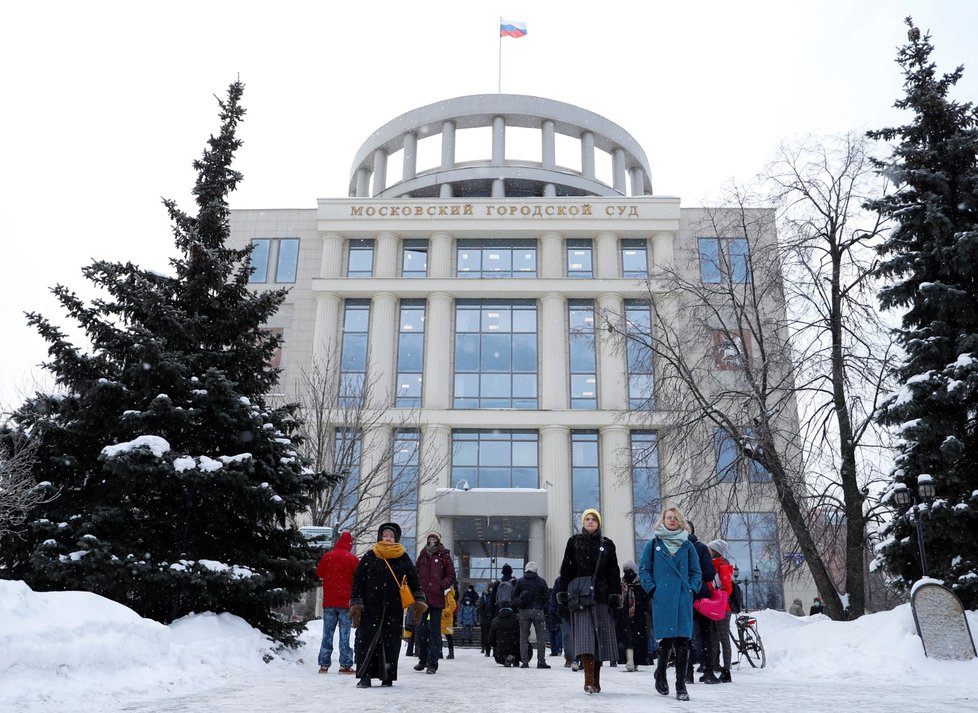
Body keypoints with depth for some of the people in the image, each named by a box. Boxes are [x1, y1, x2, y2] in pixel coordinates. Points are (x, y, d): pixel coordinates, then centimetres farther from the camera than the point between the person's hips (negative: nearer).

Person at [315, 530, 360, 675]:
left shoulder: (326, 557, 0)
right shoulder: (353, 559, -8)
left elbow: (319, 573, 14)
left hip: (329, 602, 2)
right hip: (346, 602, -2)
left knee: (327, 634, 10)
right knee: (344, 634, 2)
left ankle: (324, 664, 10)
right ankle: (345, 665, 1)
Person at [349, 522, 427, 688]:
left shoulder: (403, 558, 8)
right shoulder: (369, 557, 4)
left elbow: (414, 580, 10)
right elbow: (357, 581, 3)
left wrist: (419, 601, 1)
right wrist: (356, 604, -3)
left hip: (394, 609, 1)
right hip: (370, 608, -1)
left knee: (391, 642, 3)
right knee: (366, 640, -5)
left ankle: (387, 677, 14)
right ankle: (365, 676, 2)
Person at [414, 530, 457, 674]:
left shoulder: (444, 556, 3)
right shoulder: (422, 555, 13)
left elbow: (451, 576, 3)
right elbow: (416, 574, 19)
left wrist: (441, 586, -12)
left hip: (436, 598, -4)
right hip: (422, 597, 4)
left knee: (434, 630, -1)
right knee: (420, 629, 7)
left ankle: (433, 663, 4)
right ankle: (422, 659, 22)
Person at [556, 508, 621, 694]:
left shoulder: (607, 544, 10)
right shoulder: (574, 542, 8)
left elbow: (614, 572, 7)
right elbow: (566, 568, 5)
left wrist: (615, 595, -1)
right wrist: (564, 593, -1)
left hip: (601, 595, 2)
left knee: (600, 636, 1)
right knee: (585, 635, -11)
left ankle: (596, 679, 11)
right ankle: (589, 680, -15)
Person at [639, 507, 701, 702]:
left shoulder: (687, 545, 11)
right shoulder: (654, 543, 7)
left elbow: (696, 572, 15)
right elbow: (644, 569, 7)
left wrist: (692, 589, 0)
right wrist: (653, 589, -3)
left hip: (684, 600, 2)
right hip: (662, 599, -2)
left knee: (683, 641, -2)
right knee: (666, 640, -2)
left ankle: (681, 686, 5)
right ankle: (660, 676, 23)